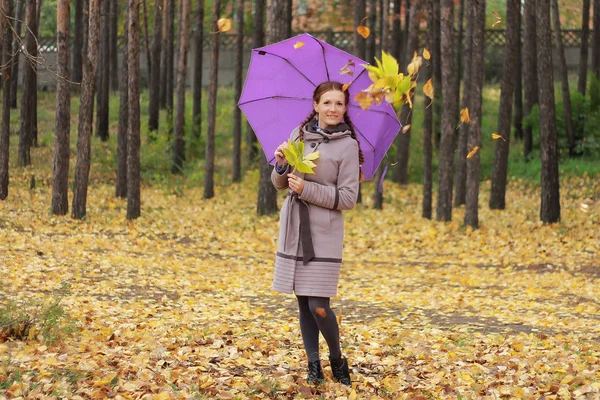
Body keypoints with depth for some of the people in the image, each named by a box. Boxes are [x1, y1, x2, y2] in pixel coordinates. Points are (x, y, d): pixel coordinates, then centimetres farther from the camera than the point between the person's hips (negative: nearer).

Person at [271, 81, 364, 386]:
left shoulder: (347, 146, -6)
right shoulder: (299, 135, 7)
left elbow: (348, 198, -9)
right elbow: (280, 184, 13)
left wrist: (306, 189, -16)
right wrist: (281, 164, -8)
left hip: (323, 234, -5)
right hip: (293, 230, 5)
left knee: (318, 306, -9)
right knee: (303, 303, 8)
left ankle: (337, 359, 14)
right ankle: (314, 365, 19)